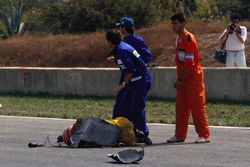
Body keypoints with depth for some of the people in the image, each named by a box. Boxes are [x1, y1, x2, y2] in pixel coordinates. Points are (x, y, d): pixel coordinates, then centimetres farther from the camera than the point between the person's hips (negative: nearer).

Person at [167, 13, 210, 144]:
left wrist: (181, 80, -18)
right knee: (181, 107, 10)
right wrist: (179, 79, 14)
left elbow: (189, 63, -20)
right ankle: (179, 135, 16)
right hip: (183, 79, 9)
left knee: (197, 106, -6)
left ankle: (204, 135, -2)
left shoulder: (189, 39, -16)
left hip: (193, 77, -9)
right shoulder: (179, 39, 13)